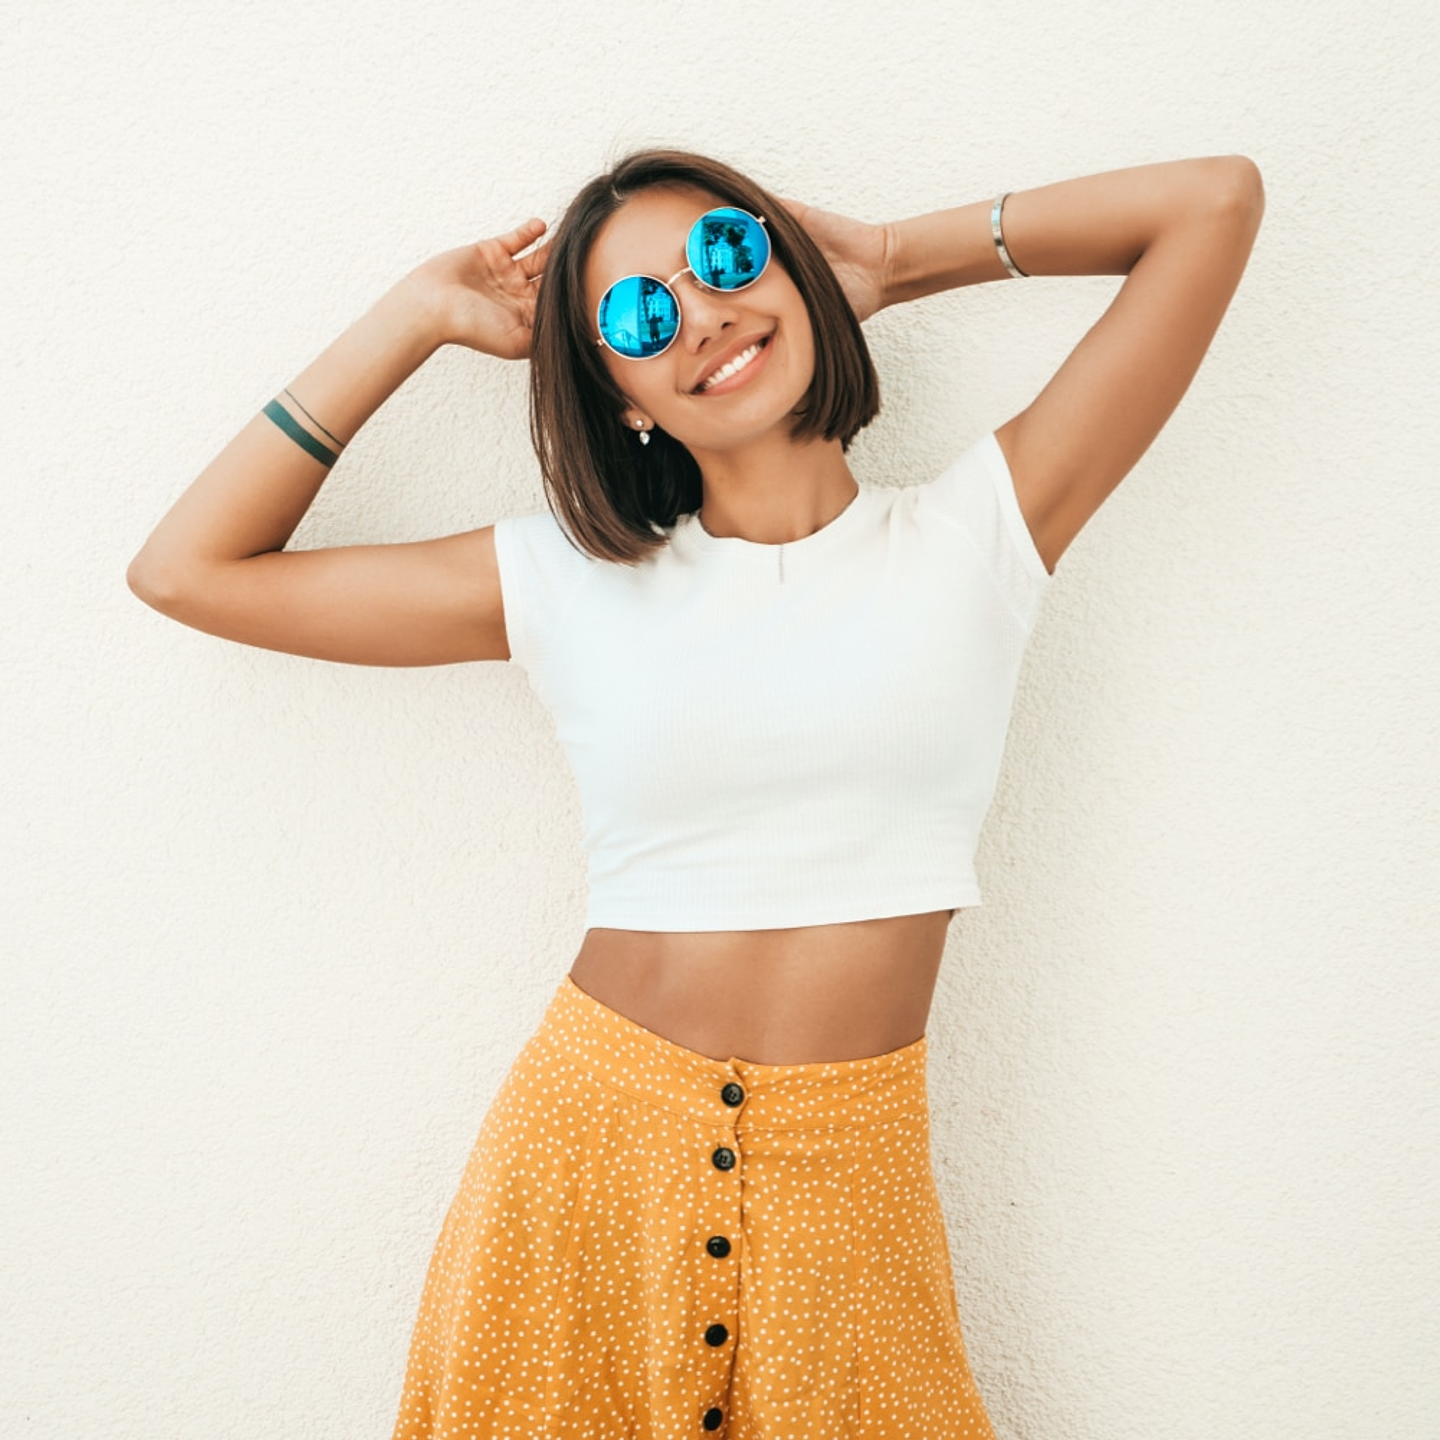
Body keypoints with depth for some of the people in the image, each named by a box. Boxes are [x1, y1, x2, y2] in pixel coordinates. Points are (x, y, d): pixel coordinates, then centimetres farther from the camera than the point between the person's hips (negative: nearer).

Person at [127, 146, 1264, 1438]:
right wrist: (418, 319, 4)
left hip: (846, 1182, 0)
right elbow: (188, 570, 4)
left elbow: (1215, 198, 0)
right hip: (593, 1148, 1)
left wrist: (898, 256, 5)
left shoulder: (977, 530, 0)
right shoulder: (567, 585, 1)